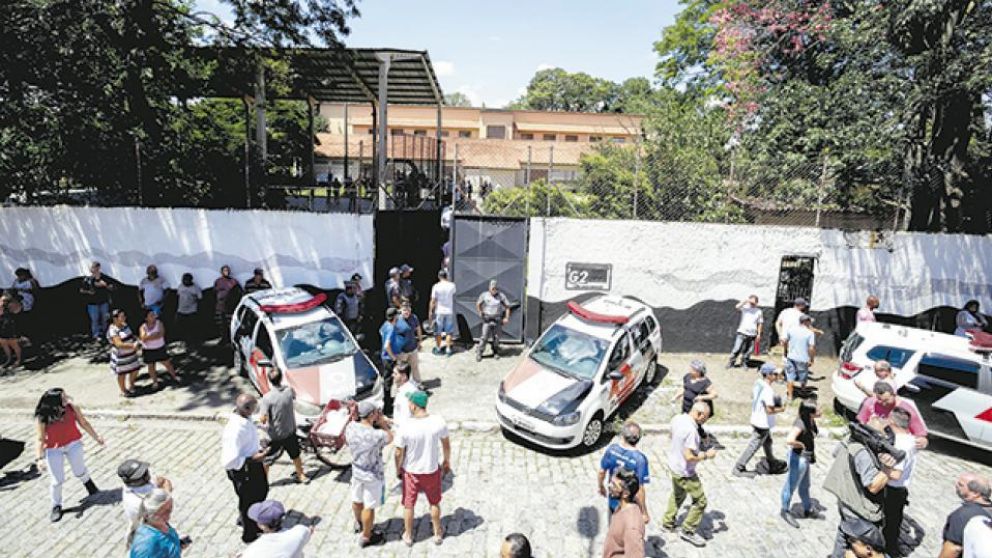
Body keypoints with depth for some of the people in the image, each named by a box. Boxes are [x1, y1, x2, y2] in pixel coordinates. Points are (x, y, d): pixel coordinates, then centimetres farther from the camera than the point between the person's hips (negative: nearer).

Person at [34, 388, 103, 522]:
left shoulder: (72, 408, -16)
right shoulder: (42, 418, -21)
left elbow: (84, 423, -3)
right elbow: (41, 439, -14)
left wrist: (96, 437, 1)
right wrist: (40, 458, -17)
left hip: (73, 444, 1)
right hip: (53, 450, -1)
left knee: (80, 472, 14)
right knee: (57, 480, 5)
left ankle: (91, 488, 44)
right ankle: (56, 506, 27)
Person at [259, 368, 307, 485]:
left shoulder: (267, 397, -24)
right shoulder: (289, 391, -12)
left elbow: (263, 419, -24)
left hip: (274, 435, -4)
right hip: (290, 432, 4)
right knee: (295, 455, 23)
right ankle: (301, 476, 37)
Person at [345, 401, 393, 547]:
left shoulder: (350, 427, -17)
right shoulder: (377, 435, -34)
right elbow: (390, 438, -12)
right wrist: (383, 423, -10)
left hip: (356, 471, 6)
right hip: (373, 476, -6)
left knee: (357, 500, 28)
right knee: (369, 507, 14)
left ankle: (359, 523, 54)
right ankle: (366, 537, 32)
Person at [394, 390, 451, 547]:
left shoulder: (405, 427, -25)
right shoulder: (439, 421, -19)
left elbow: (399, 453, -14)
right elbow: (446, 445, -4)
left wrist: (398, 469, 5)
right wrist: (447, 461, 14)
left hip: (411, 471, -1)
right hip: (432, 470, 2)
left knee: (408, 505, 22)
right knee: (434, 503, 24)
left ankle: (408, 536, 39)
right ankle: (437, 534, 40)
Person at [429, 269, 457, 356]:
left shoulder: (436, 286, -11)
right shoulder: (452, 285, -5)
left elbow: (433, 301, -9)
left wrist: (430, 312, 0)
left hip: (439, 312, -1)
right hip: (449, 311, 1)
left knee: (438, 332, 11)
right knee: (449, 332, 8)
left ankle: (438, 349, 21)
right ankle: (448, 349, 8)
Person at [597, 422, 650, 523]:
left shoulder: (612, 449, -17)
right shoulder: (640, 459, -30)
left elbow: (602, 472, -3)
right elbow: (639, 490, -25)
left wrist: (601, 486, 17)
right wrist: (644, 512, -12)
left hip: (613, 501, 4)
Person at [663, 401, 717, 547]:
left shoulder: (677, 418, -6)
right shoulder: (691, 430, -33)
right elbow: (689, 457, -31)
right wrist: (706, 455, -17)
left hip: (674, 465, 9)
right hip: (685, 472, -9)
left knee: (678, 494, 30)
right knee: (700, 501, 9)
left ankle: (667, 523, 43)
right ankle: (688, 531, 22)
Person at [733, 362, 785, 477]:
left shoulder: (758, 383, -2)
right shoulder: (768, 390, -29)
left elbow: (752, 395, 16)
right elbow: (770, 410, -28)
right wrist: (780, 409, -11)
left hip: (756, 419, 10)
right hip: (763, 423, -9)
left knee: (767, 441, 30)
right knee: (754, 446, 1)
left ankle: (771, 460, 53)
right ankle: (738, 468, 7)